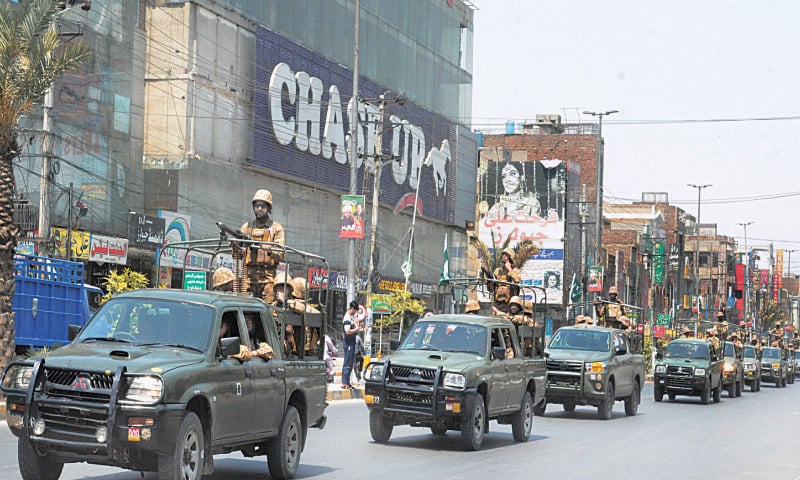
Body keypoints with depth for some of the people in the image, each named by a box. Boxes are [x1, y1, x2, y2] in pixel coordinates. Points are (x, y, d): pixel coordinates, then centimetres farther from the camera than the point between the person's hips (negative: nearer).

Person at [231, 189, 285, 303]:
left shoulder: (276, 228, 7)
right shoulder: (247, 227, 16)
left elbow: (281, 255, -2)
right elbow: (238, 256, 15)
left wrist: (270, 250, -22)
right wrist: (235, 246, -7)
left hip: (267, 277, -3)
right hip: (249, 276, 3)